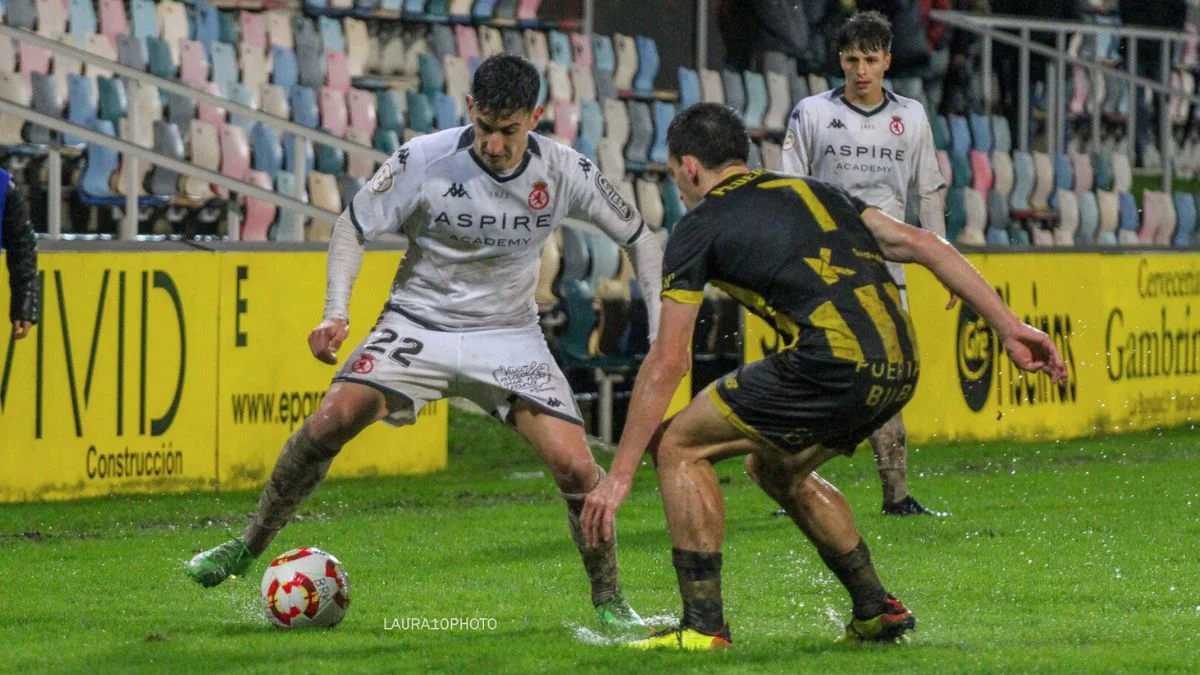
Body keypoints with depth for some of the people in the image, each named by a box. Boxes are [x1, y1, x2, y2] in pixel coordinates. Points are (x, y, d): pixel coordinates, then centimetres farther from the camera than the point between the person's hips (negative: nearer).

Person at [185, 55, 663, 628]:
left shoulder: (566, 172, -12)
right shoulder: (423, 160, -17)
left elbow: (638, 238, 3)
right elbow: (353, 227, -5)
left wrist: (663, 331, -6)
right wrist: (336, 313, -18)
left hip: (509, 337, 1)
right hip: (419, 320, -1)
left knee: (576, 468, -15)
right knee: (334, 417, -22)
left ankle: (609, 602, 8)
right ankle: (248, 548, -4)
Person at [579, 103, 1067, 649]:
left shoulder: (699, 228, 8)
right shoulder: (811, 191, 26)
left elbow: (667, 362, 3)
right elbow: (920, 244, 17)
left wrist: (620, 474, 6)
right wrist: (1010, 329, 16)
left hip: (834, 367, -7)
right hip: (900, 368, 7)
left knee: (678, 444, 8)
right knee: (775, 468, 30)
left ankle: (703, 623, 3)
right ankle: (876, 610, 29)